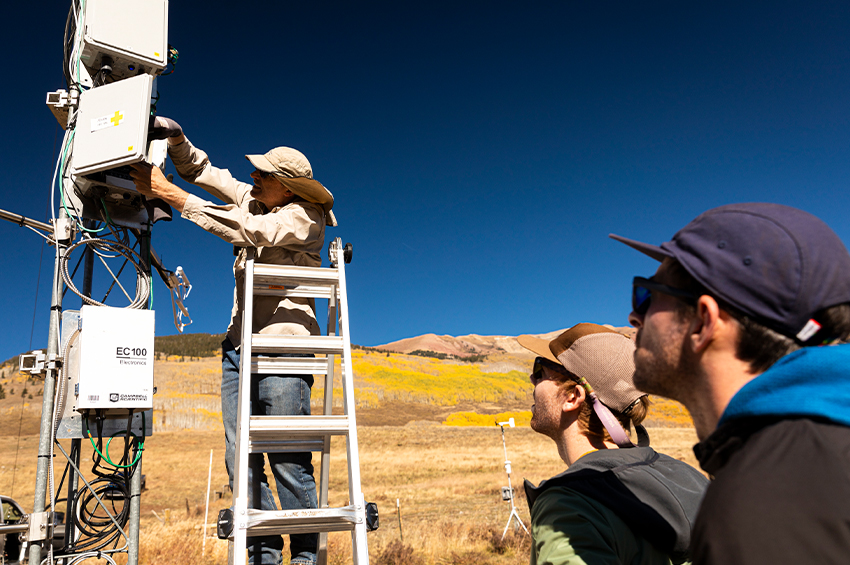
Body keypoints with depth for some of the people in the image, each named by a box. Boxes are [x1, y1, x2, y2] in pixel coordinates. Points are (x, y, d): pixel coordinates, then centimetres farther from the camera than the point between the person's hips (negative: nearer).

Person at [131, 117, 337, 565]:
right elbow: (202, 170, 23)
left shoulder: (304, 217, -6)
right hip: (240, 345, 7)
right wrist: (174, 137, 3)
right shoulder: (253, 199, 15)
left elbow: (245, 230, -20)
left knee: (287, 458, -8)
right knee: (241, 457, 2)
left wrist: (168, 193, -18)